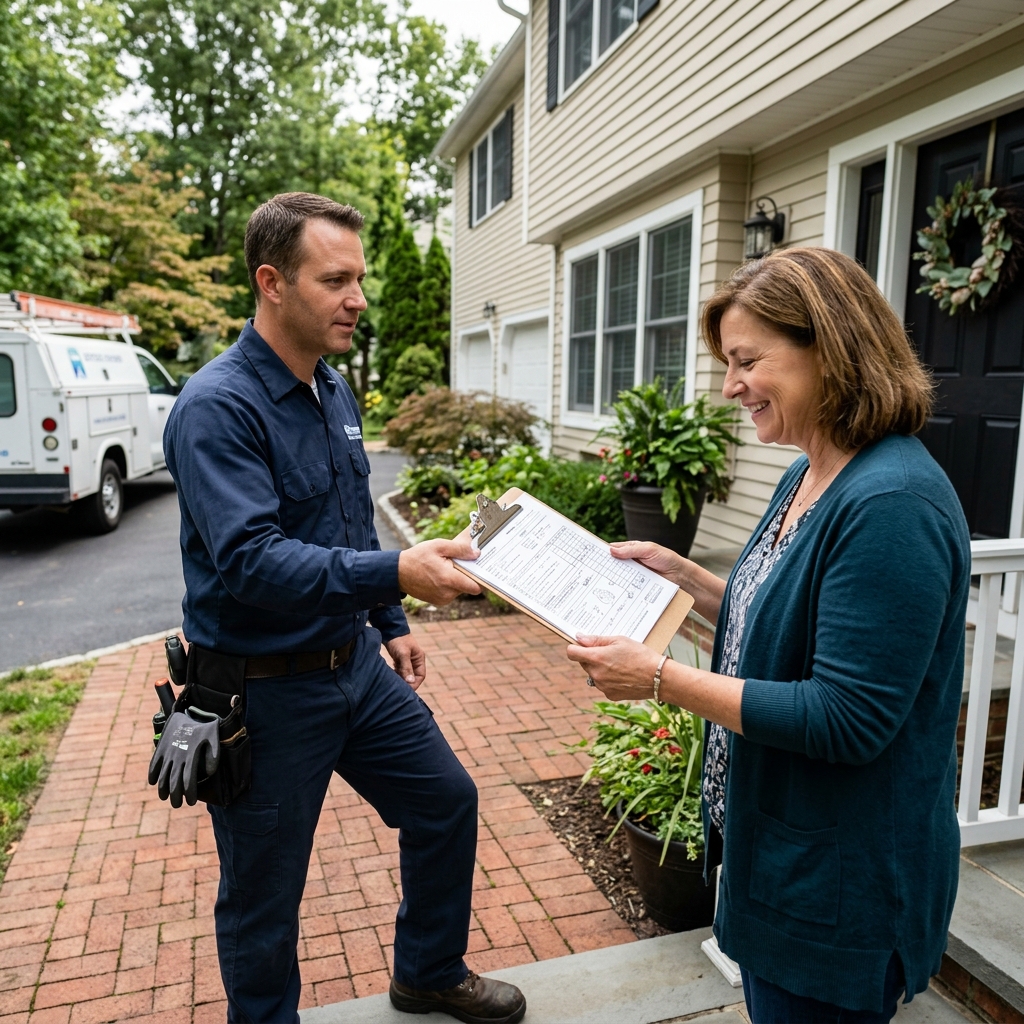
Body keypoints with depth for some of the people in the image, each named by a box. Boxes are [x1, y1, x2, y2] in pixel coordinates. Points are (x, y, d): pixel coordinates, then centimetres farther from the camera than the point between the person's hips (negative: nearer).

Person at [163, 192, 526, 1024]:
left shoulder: (337, 392, 5)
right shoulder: (217, 408, -21)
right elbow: (251, 562, -31)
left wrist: (391, 624, 16)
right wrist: (394, 575, -40)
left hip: (354, 662, 8)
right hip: (262, 687, -8)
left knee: (446, 801, 18)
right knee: (262, 896, 11)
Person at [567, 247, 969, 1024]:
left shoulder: (891, 506, -27)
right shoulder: (809, 477, 3)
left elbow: (845, 719, -27)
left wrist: (662, 680, -25)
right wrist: (684, 576, 0)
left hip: (837, 882, -8)